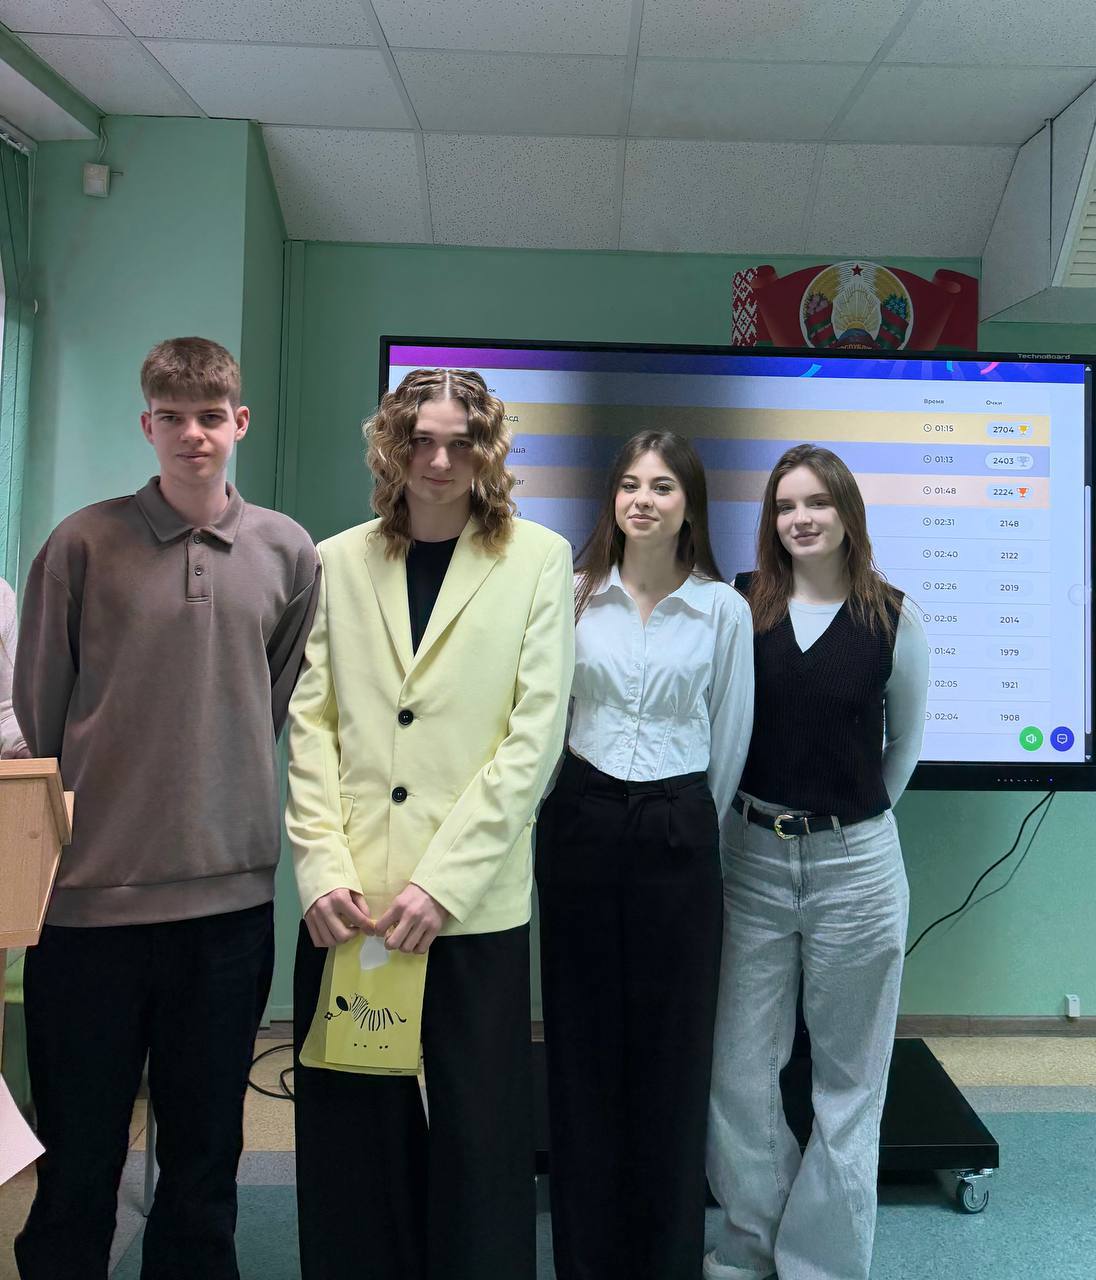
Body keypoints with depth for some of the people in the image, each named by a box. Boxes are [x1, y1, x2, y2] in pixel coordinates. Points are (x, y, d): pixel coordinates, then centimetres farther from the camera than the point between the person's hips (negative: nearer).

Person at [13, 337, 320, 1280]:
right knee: (75, 1159, 12)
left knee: (205, 1156, 15)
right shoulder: (84, 544, -1)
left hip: (231, 894, 2)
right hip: (90, 892, -1)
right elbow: (37, 713, 5)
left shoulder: (287, 553, 4)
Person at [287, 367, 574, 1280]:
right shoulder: (339, 560, 8)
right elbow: (310, 725, 4)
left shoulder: (539, 558, 1)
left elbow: (535, 734, -5)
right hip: (349, 900, 2)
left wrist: (441, 880, -11)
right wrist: (323, 868, -7)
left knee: (476, 1142, 8)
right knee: (350, 1134, 12)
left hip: (474, 906, -2)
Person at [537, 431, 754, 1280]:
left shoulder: (724, 609, -1)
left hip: (679, 836, 0)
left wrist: (698, 824, 12)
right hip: (581, 824, 1)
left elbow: (731, 735, 7)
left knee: (673, 1048, 8)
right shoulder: (575, 595, 0)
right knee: (583, 1043, 9)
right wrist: (566, 810, 9)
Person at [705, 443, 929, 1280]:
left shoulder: (894, 620, -4)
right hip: (753, 858, 1)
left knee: (848, 1078, 12)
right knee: (737, 1068, 8)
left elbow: (906, 743, 10)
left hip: (855, 864, 0)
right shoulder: (742, 609, -2)